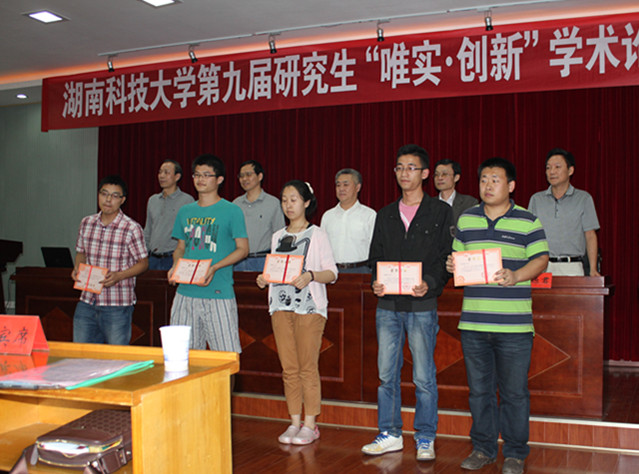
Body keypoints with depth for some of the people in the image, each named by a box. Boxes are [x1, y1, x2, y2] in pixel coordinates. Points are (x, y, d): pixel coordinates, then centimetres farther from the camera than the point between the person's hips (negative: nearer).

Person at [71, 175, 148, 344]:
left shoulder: (132, 229, -9)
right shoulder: (86, 223, 6)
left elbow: (143, 263, -3)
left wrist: (118, 276, -18)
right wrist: (77, 268, -1)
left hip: (117, 306, -4)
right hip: (87, 302, 5)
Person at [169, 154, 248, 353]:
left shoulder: (232, 211, -1)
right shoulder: (185, 211, 15)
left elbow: (243, 249, -3)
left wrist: (214, 267, -16)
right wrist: (175, 267, 0)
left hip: (219, 293, -5)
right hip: (186, 292, 5)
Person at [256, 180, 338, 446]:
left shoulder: (317, 235, 1)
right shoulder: (277, 237, 16)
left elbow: (331, 273, -4)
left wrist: (310, 276, -23)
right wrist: (264, 279, -3)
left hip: (309, 306, -5)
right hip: (281, 305, 5)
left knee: (308, 367, -4)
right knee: (288, 368, 6)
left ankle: (310, 424, 5)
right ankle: (295, 422, 15)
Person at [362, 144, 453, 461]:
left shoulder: (440, 212, 3)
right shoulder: (385, 215, 15)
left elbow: (447, 257, -2)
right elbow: (375, 257, 15)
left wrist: (429, 283, -18)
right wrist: (376, 282, -4)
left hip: (421, 305, -4)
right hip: (387, 305, 4)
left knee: (424, 377, 2)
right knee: (386, 374, 8)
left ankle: (425, 439, 15)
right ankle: (390, 435, 20)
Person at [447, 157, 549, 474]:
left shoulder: (527, 221, 1)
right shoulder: (466, 220, 12)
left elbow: (540, 259, -2)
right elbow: (458, 255, 18)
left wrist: (516, 276, -18)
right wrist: (452, 266, -5)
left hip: (514, 324, -3)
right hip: (473, 322, 3)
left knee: (514, 391, 4)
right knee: (479, 389, 12)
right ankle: (483, 448, 26)